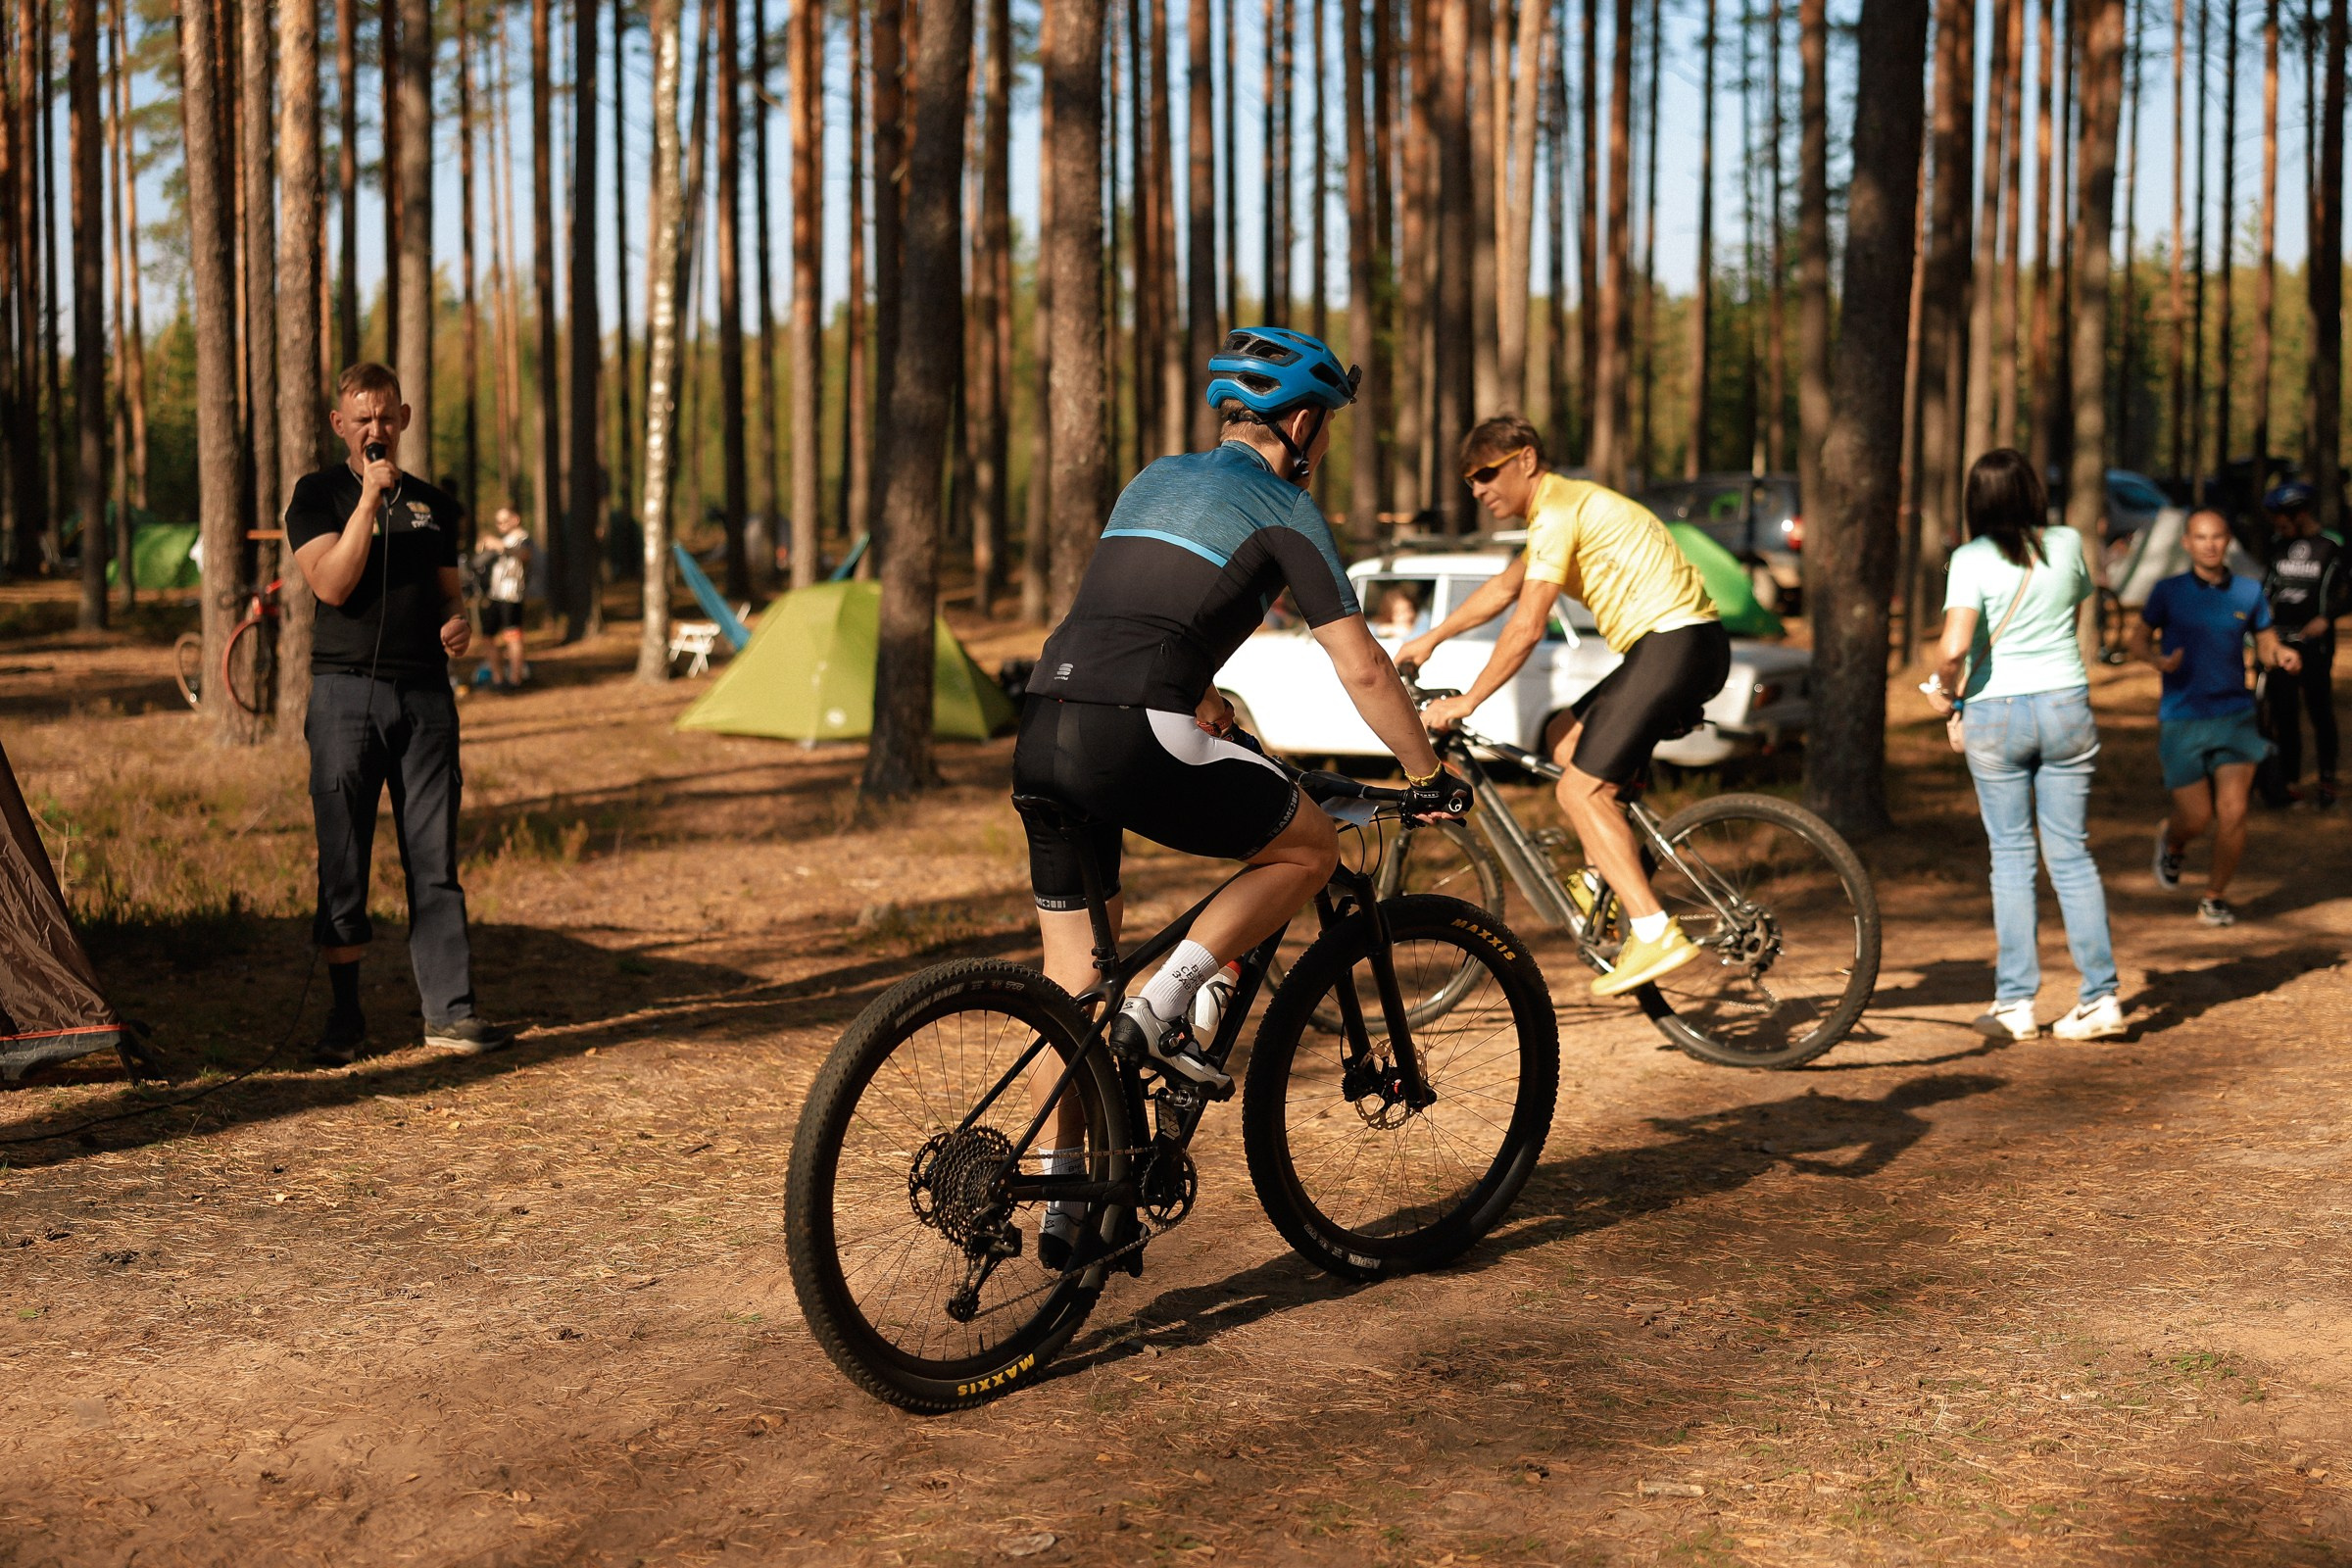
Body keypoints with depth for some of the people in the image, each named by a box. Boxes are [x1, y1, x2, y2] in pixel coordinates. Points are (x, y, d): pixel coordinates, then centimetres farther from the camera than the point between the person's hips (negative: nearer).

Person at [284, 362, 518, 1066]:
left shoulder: (431, 504, 15)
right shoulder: (318, 495, 2)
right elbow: (332, 585, -13)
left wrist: (459, 621, -1)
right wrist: (370, 497, -15)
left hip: (426, 693, 3)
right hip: (346, 691, -3)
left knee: (434, 861, 2)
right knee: (342, 862, 0)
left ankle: (449, 1013, 3)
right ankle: (344, 1018, 10)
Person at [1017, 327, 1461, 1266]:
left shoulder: (1157, 478, 27)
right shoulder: (1284, 511, 5)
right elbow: (1362, 670, 2)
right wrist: (1429, 776, 15)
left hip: (1044, 732, 7)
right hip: (1132, 737, -7)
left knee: (1071, 976, 15)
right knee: (1310, 845, 13)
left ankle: (1062, 1200, 17)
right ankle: (1159, 1012, 2)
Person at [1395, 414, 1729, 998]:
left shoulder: (1556, 512, -10)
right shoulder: (1565, 504, 22)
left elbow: (1526, 628, -15)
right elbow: (1504, 587, 34)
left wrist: (1466, 702, -8)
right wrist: (1430, 639, 38)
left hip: (1676, 643, -10)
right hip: (1677, 646, 10)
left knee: (1581, 790, -11)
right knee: (1567, 743, 19)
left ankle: (1655, 933, -17)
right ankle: (1612, 882, 19)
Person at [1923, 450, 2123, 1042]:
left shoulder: (1972, 559, -11)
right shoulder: (2067, 545, 1)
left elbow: (1956, 644, -21)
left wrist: (1942, 685, -3)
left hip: (1996, 711, -3)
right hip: (2066, 705, 3)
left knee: (2011, 857, 5)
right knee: (2072, 853, 8)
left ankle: (2015, 1004, 6)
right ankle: (2101, 997, 6)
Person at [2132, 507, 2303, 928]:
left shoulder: (2249, 592, 3)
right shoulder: (2169, 592, -2)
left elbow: (2266, 645, 12)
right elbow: (2137, 640, 4)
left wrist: (2283, 655, -11)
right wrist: (2157, 659, -18)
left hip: (2235, 716, 1)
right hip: (2182, 721, -1)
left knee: (2233, 813, -9)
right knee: (2196, 818, 0)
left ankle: (2214, 898, 12)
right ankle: (2171, 840, 39)